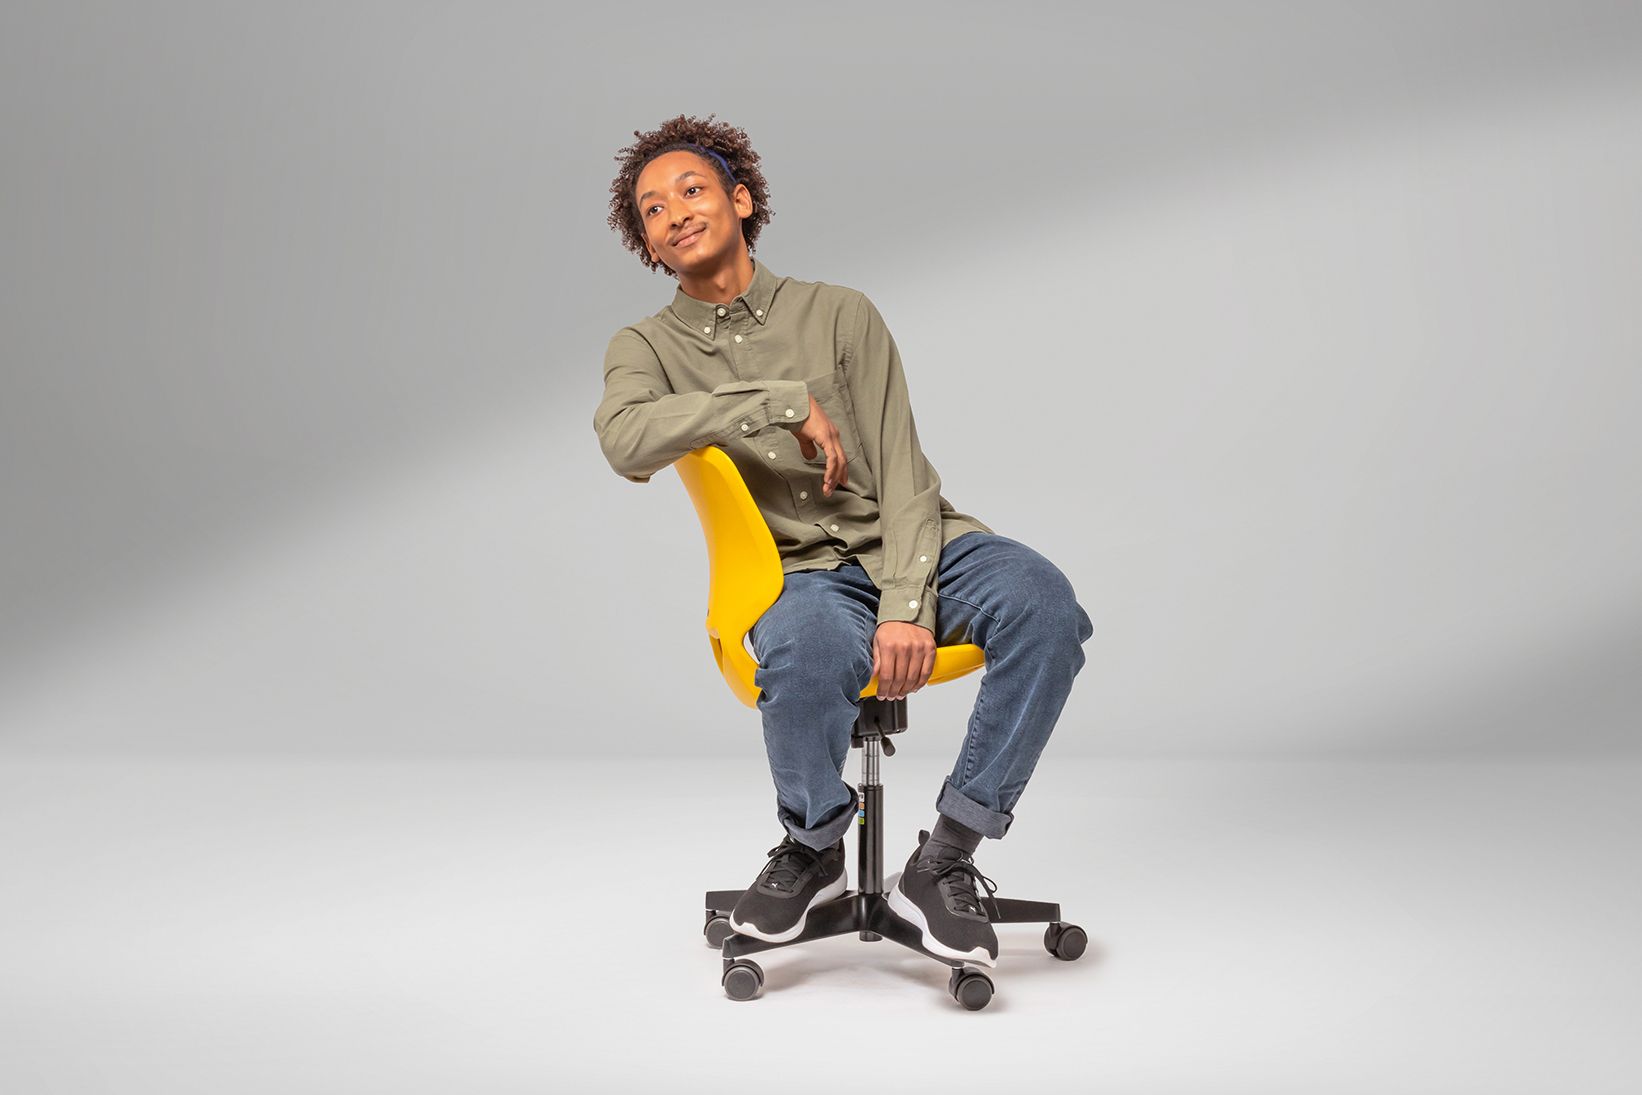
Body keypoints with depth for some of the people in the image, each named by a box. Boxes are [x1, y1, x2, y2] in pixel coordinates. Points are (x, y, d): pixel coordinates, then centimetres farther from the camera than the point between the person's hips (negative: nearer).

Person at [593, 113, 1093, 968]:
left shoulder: (840, 313, 8)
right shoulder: (645, 347, 9)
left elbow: (902, 474, -1)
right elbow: (624, 442, -17)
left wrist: (907, 606, -18)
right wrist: (787, 401, -17)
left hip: (912, 547, 2)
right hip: (799, 574, -1)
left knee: (1042, 602, -30)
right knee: (806, 650, -38)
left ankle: (944, 859, -18)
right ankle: (812, 849, -7)